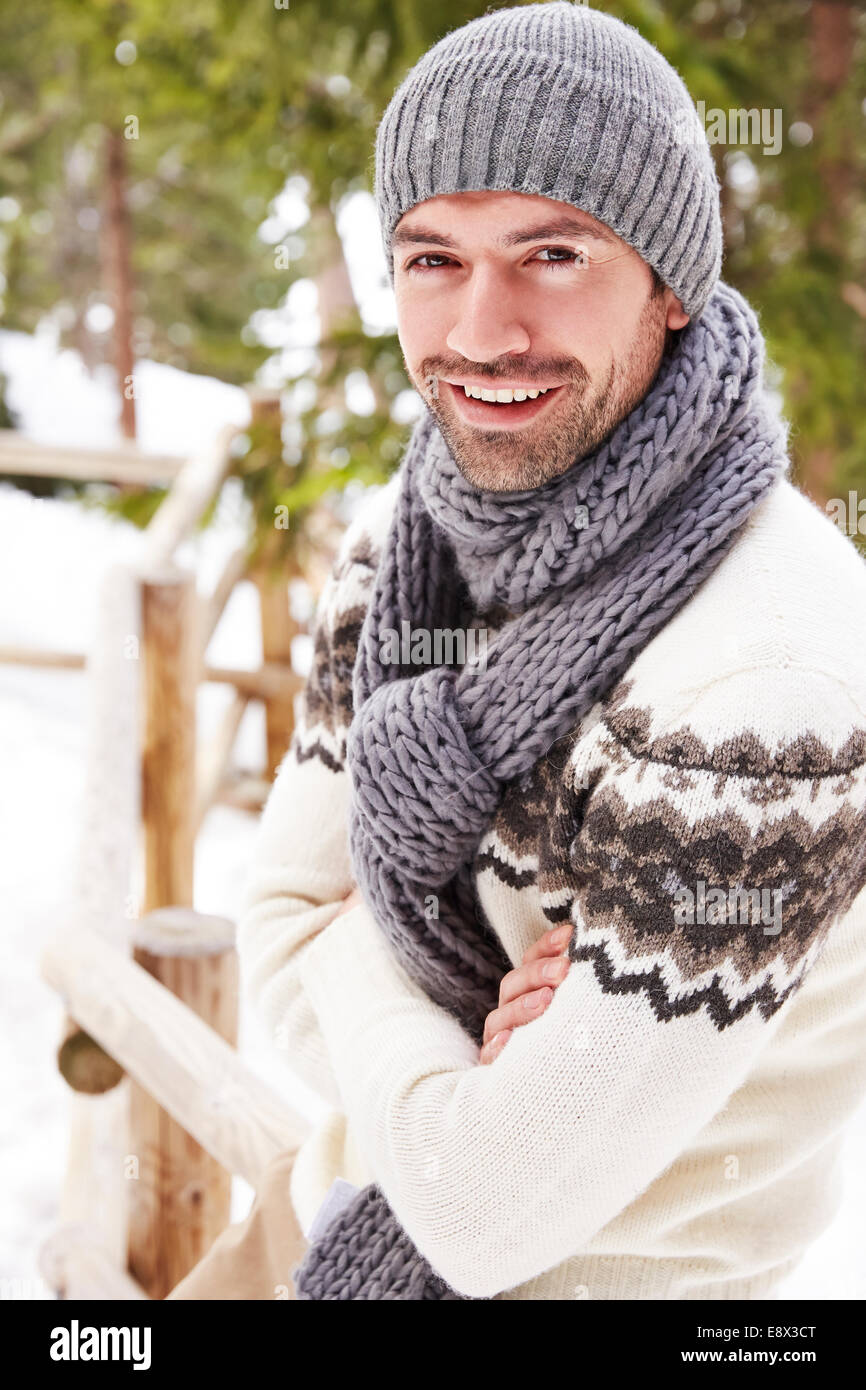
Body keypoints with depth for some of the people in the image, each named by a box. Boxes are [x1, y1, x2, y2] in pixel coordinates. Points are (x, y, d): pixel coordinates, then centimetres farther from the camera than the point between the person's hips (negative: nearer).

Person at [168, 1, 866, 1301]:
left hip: (594, 1269, -6)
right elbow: (281, 932, -4)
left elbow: (490, 1208, -29)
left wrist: (355, 960, -13)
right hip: (344, 1205, 7)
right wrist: (485, 1060, -22)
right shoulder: (405, 534, -8)